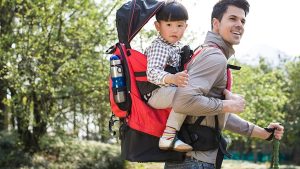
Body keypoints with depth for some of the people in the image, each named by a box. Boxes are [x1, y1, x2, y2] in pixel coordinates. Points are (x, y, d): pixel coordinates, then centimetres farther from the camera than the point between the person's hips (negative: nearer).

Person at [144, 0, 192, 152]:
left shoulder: (177, 47, 16)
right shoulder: (159, 47, -14)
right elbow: (152, 72, -30)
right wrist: (172, 78, -46)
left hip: (171, 90, 10)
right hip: (156, 94, -10)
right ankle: (168, 137, -34)